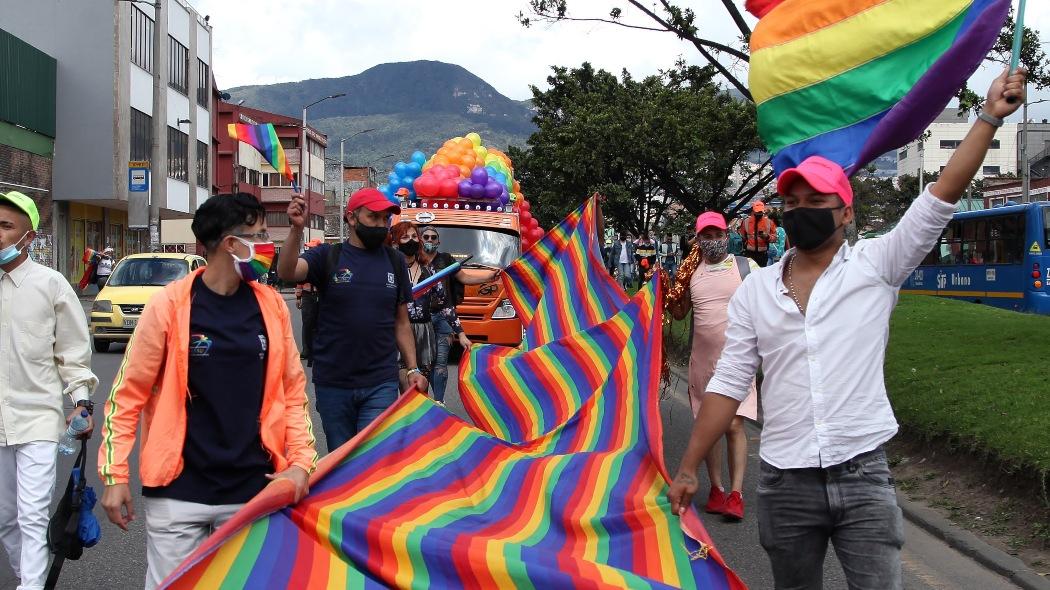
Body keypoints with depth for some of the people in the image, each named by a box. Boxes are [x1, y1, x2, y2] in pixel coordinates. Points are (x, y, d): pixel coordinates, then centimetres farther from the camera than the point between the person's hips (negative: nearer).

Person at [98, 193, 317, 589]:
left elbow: (293, 388, 9)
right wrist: (115, 474, -5)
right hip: (178, 494, -3)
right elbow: (128, 393, -3)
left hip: (254, 490, 3)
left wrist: (301, 461, 0)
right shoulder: (168, 306, -7)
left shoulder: (272, 306, 4)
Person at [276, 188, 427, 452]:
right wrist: (297, 229, -34)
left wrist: (413, 369, 3)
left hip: (381, 385, 1)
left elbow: (401, 322, 11)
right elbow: (287, 273, -20)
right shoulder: (328, 256, -1)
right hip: (333, 383, -1)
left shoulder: (395, 262, 7)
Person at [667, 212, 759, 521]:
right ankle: (716, 488, 17)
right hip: (702, 360, 4)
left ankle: (736, 493, -5)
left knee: (734, 424, -10)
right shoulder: (691, 272, 8)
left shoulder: (746, 266, 0)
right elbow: (679, 312, 17)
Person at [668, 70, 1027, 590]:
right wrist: (688, 469, 3)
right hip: (783, 483, 2)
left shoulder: (876, 266, 0)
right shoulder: (754, 290, 6)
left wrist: (989, 117, -15)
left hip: (862, 474, -2)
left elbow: (940, 198, -8)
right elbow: (728, 386, 6)